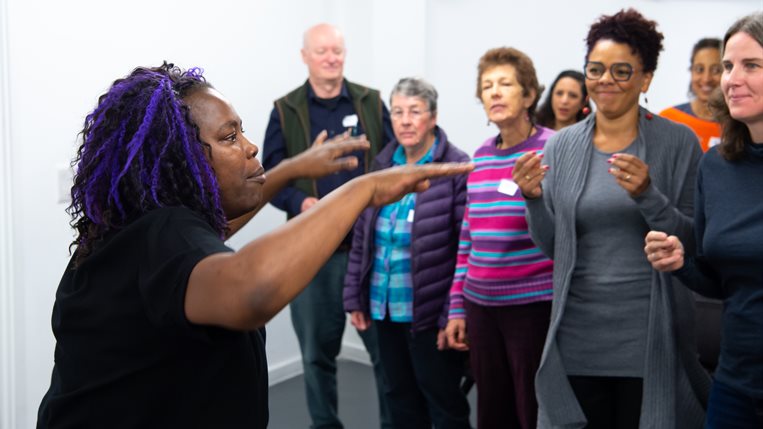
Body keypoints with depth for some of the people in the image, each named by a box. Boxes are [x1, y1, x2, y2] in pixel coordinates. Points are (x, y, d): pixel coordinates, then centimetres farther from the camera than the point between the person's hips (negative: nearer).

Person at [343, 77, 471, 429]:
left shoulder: (456, 169, -12)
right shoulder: (382, 165, 7)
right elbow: (362, 235, 12)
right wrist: (355, 296, 9)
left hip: (430, 311, -6)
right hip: (384, 307, 6)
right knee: (401, 400, 18)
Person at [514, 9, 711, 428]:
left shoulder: (678, 142, -5)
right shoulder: (562, 145, 3)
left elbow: (694, 243, -6)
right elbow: (551, 246, 5)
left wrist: (647, 196, -22)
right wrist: (533, 200, -14)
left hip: (649, 339, -2)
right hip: (577, 337, 3)